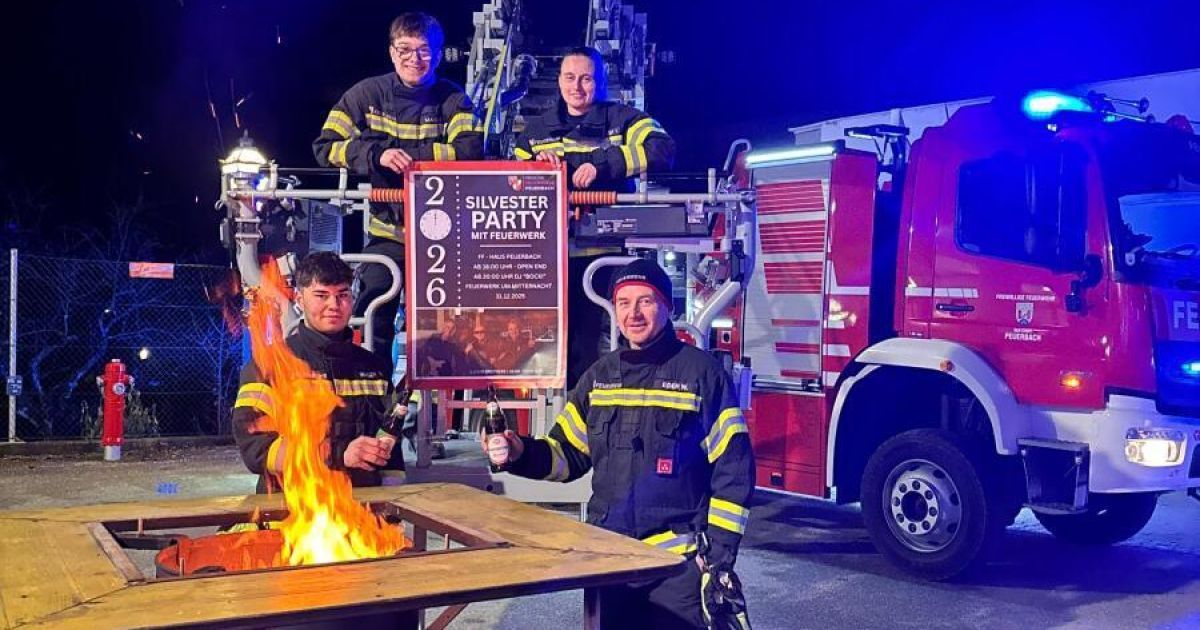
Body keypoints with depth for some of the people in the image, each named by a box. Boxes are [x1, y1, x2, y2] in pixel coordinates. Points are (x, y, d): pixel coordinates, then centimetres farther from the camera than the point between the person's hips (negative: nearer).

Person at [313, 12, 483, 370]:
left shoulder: (453, 100, -3)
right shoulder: (367, 94, 0)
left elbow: (471, 150, -19)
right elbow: (325, 146, -5)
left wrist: (404, 153, -22)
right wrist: (378, 155, -22)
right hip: (386, 230, 0)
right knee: (372, 320, -2)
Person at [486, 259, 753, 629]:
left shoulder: (701, 372, -5)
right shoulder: (599, 376, 9)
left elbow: (733, 468, -6)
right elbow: (569, 454, 11)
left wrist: (721, 551, -10)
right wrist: (521, 453, -8)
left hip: (679, 560, -4)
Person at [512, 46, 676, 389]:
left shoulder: (624, 119, 7)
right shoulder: (536, 129, 20)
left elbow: (662, 149, -11)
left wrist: (602, 164, -21)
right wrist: (536, 165, -1)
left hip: (605, 254, -3)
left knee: (594, 346, -7)